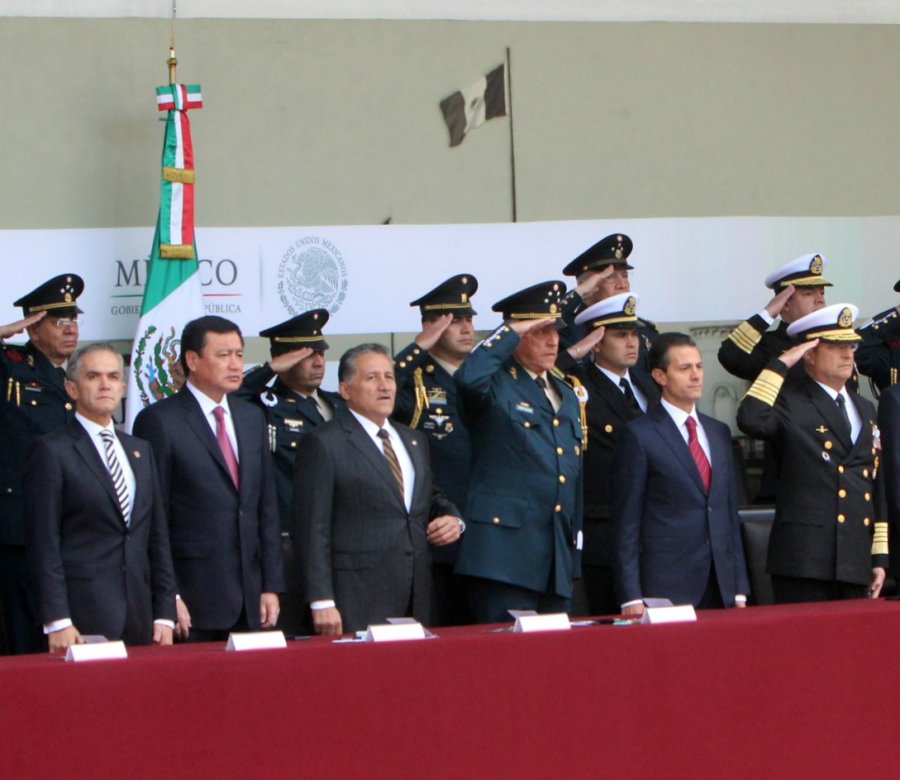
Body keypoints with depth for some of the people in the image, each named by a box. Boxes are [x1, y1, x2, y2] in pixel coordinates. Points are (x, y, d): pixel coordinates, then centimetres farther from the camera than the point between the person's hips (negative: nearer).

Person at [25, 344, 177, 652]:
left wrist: (165, 615, 10)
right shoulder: (52, 451, -1)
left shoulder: (140, 450, 18)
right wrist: (57, 622, -13)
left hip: (139, 618, 5)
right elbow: (44, 544, -7)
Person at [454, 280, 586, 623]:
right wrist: (511, 333, -15)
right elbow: (467, 378, -28)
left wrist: (576, 538, 18)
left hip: (559, 555, 7)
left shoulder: (566, 394, 21)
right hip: (505, 552, -7)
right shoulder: (496, 385, -2)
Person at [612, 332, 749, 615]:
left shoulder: (719, 432, 16)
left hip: (721, 590, 5)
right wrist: (631, 599, -11)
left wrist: (740, 590, 11)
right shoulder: (639, 436, -3)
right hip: (664, 590, -5)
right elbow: (626, 525, -5)